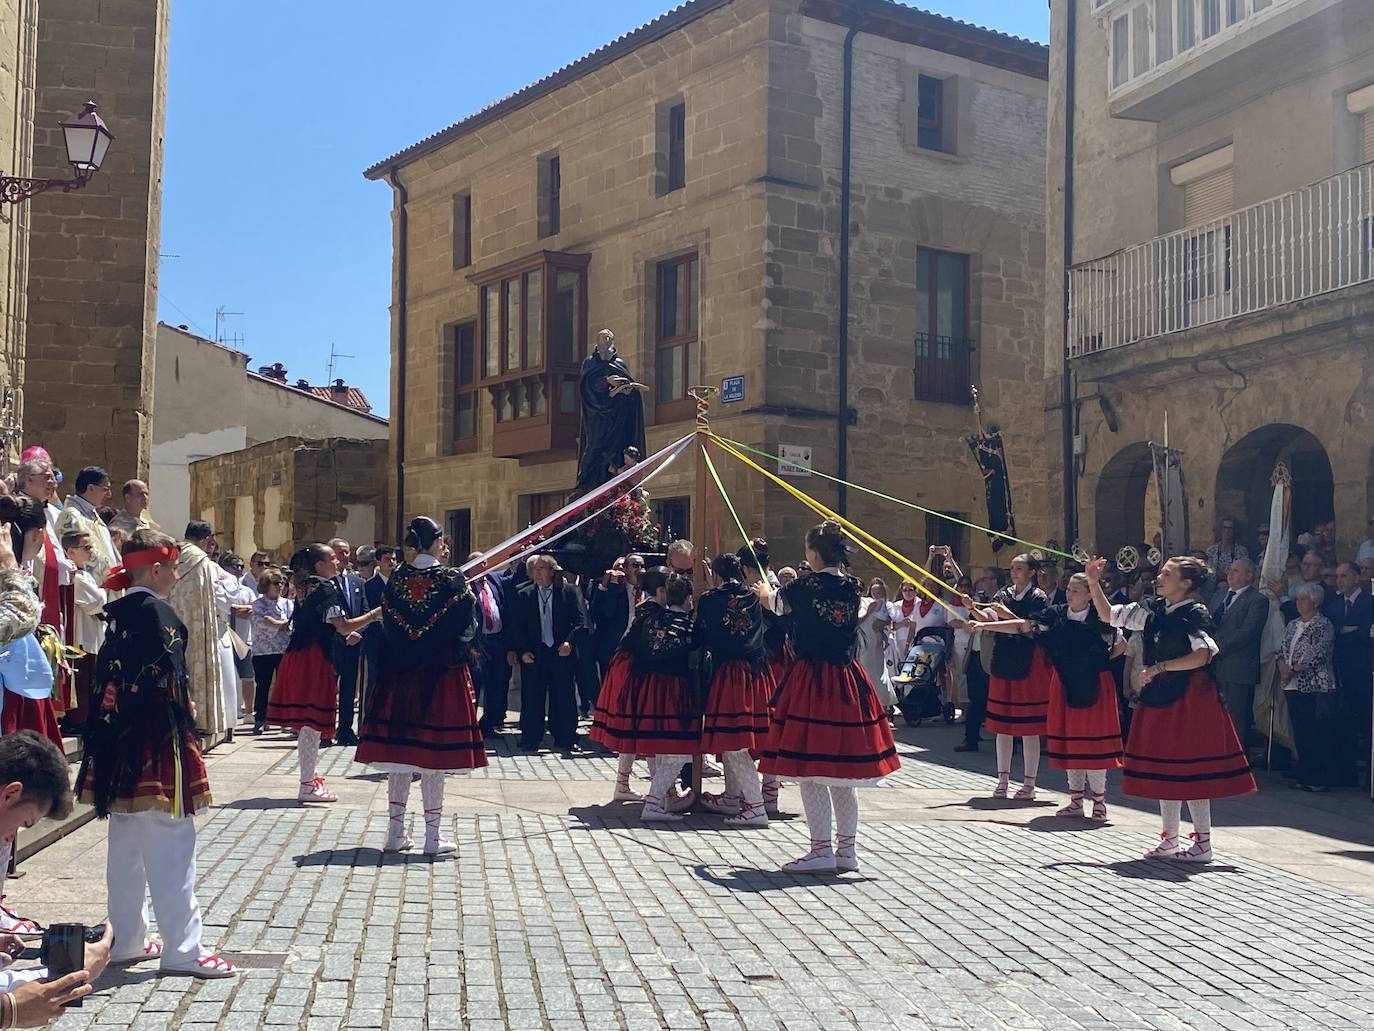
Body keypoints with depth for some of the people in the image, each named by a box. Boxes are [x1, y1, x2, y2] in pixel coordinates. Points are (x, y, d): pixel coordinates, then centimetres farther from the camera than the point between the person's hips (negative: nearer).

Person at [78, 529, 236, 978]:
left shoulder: (117, 614, 12)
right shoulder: (157, 612, -13)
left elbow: (107, 679, 14)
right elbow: (169, 682, -18)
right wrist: (185, 735, -10)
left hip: (116, 743, 9)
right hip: (154, 741, -9)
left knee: (125, 844, 15)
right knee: (170, 846, -6)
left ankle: (125, 940, 23)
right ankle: (182, 948, -3)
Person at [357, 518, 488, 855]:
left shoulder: (397, 578, 1)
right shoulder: (451, 579, -10)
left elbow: (388, 625, 7)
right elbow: (467, 626, -6)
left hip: (400, 672, 4)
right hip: (441, 673, -4)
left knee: (399, 749, 10)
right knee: (434, 753, 1)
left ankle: (395, 832, 15)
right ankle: (433, 836, 5)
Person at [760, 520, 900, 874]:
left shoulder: (805, 586, -10)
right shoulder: (852, 588, 4)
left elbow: (777, 604, 10)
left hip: (811, 678, -6)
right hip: (847, 678, 6)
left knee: (809, 769, 0)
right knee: (843, 770, 13)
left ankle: (822, 849, 0)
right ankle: (847, 848, 18)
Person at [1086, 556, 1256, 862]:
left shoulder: (1193, 614, -11)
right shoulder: (1153, 611, 7)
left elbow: (1204, 654, -23)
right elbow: (1108, 615, 10)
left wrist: (1158, 668, -23)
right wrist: (1094, 583, -2)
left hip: (1189, 698, -7)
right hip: (1159, 697, 7)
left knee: (1189, 769, -4)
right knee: (1165, 770, 12)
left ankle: (1203, 844, 5)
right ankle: (1169, 840, 22)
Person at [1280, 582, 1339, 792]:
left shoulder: (1324, 625, -6)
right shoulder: (1292, 625, 16)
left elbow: (1318, 655, -14)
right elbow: (1283, 650, 15)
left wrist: (1293, 670, -14)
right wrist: (1282, 664, -6)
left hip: (1315, 687, -7)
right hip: (1294, 687, 7)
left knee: (1318, 734, -5)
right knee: (1300, 733, 9)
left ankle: (1321, 779, 1)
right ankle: (1305, 775, 16)